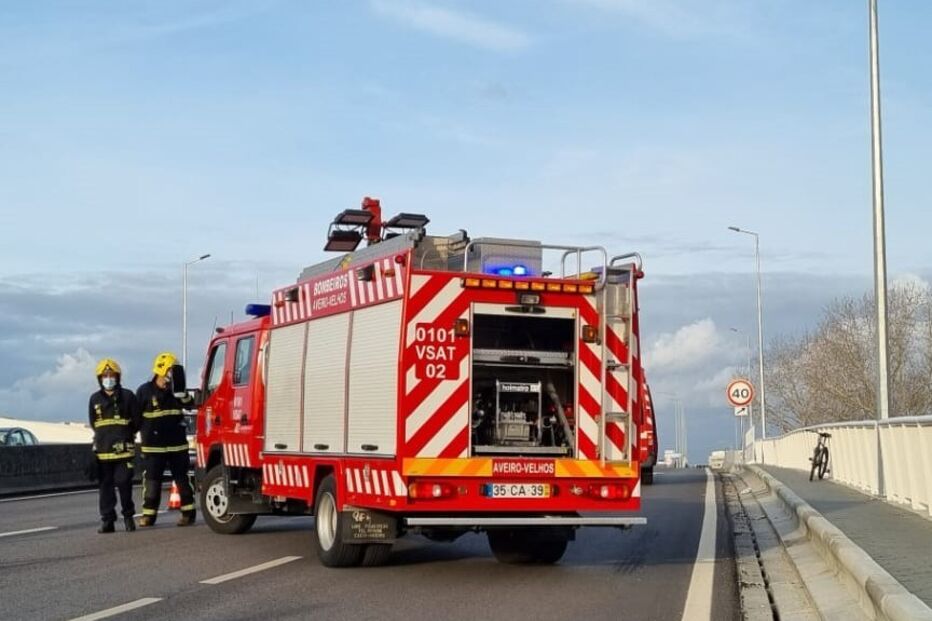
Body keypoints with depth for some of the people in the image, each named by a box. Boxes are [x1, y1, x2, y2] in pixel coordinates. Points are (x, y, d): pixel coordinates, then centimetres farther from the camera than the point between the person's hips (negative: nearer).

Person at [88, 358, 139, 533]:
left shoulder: (127, 396, 1)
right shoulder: (95, 399, 11)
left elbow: (136, 420, 4)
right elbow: (93, 423, 18)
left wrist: (123, 436, 6)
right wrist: (105, 436, 13)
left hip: (123, 448, -3)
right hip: (102, 449, 3)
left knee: (124, 483, -6)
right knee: (105, 485, 4)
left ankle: (128, 516, 8)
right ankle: (107, 520, 7)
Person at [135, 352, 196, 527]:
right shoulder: (145, 391, -3)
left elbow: (188, 404, 2)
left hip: (177, 443, 3)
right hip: (153, 445, -3)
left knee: (182, 479, 6)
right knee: (152, 480, 0)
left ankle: (188, 512, 13)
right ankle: (149, 514, 7)